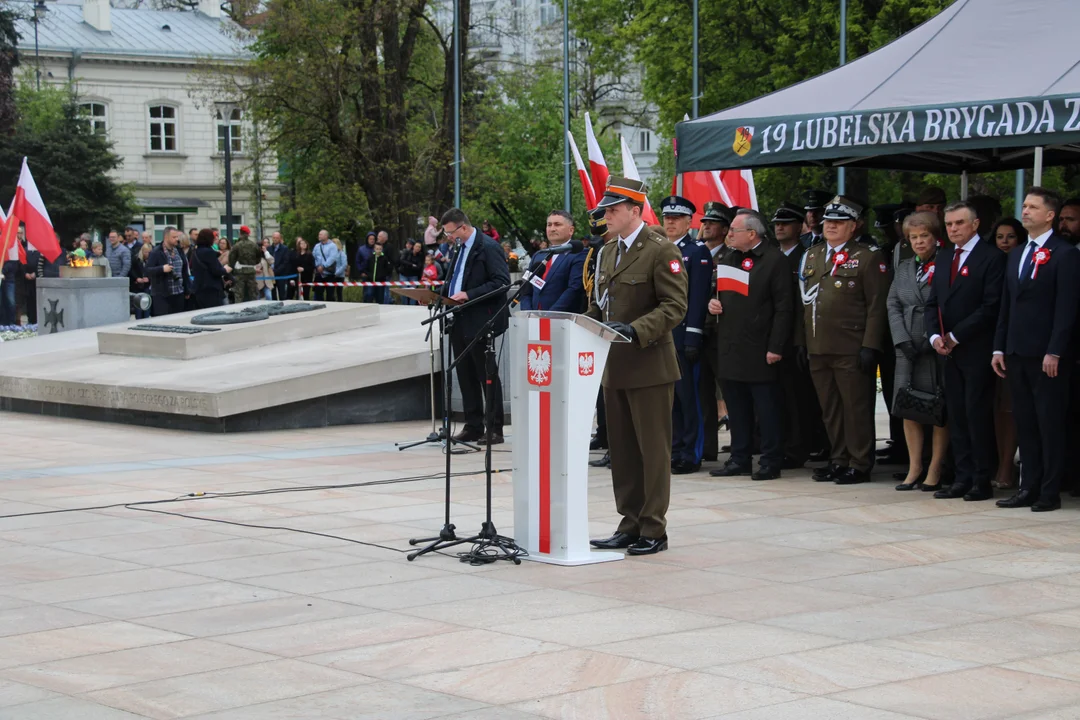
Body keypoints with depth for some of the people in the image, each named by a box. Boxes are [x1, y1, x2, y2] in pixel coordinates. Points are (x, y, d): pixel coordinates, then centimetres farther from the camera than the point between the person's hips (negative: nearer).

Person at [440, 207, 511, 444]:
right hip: (460, 323, 9)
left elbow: (502, 282, -19)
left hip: (480, 323, -9)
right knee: (466, 376, 11)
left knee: (487, 376, -3)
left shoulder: (488, 247, -12)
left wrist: (469, 295, -24)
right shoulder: (460, 249, 15)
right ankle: (473, 427, 17)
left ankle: (494, 429, 2)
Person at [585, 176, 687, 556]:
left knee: (653, 450, -1)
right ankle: (630, 525, 18)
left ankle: (653, 530, 5)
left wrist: (635, 331, -25)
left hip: (649, 367, -8)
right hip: (614, 367, 8)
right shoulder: (607, 252, 15)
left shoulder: (662, 251, -9)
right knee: (622, 450, 11)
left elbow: (674, 307, -14)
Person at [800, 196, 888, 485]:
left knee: (856, 408, -3)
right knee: (830, 409, 11)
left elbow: (877, 306, -7)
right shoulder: (811, 256, 17)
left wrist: (870, 346, -15)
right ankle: (838, 459, 20)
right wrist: (802, 341, 14)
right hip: (817, 349, 6)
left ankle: (859, 464, 4)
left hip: (851, 350, -6)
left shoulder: (867, 258, -2)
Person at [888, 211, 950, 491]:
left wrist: (934, 340, -14)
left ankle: (934, 470, 4)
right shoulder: (904, 269, 16)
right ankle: (914, 468, 10)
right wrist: (902, 340, -3)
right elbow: (893, 305, 11)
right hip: (908, 350, 5)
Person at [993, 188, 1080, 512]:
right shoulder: (1016, 256, 17)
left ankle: (1050, 492, 3)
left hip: (1047, 356, -7)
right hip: (1017, 353, 7)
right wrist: (999, 348, 11)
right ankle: (1029, 488, 15)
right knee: (1025, 423, 9)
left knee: (1050, 423, -1)